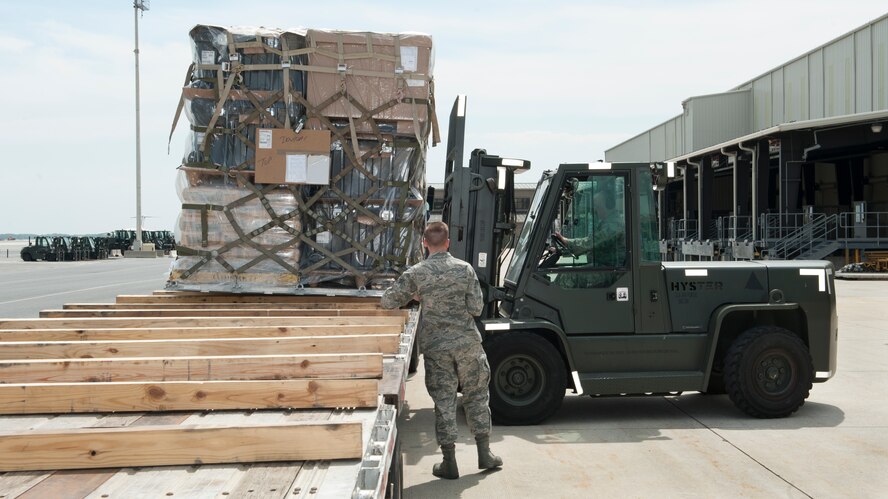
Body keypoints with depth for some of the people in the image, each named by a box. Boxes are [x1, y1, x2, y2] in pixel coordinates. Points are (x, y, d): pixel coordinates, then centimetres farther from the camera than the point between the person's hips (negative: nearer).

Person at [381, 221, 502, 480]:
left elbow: (388, 301, 0)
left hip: (436, 346, -1)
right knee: (476, 396, 15)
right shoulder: (465, 269, -3)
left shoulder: (416, 273, -5)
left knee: (443, 401, 5)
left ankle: (449, 463, 9)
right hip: (468, 342, 1)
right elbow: (476, 308, -5)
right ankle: (484, 453, 22)